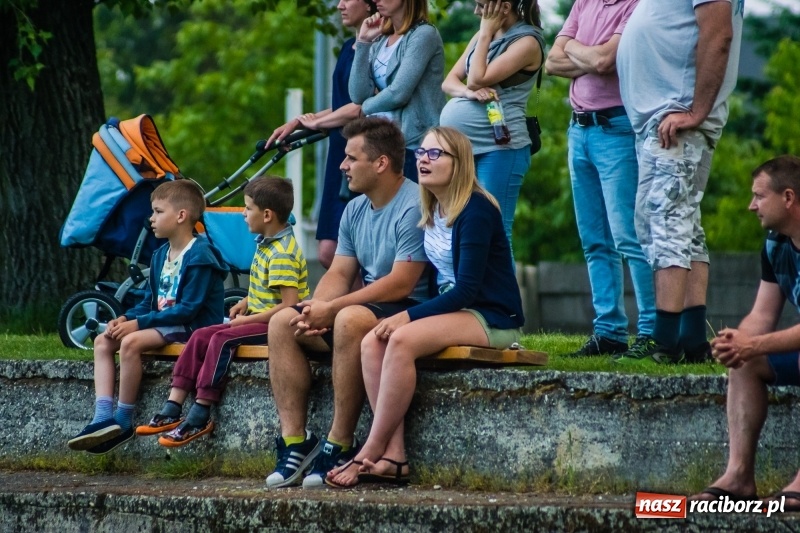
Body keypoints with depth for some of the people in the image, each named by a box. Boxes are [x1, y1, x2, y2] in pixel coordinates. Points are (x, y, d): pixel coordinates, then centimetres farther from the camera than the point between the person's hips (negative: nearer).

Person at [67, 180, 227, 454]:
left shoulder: (199, 257, -16)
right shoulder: (160, 256, 13)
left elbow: (188, 310, -22)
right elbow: (149, 302, 16)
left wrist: (139, 323, -23)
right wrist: (127, 318, -5)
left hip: (193, 329, -10)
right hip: (163, 323, 10)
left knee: (131, 342, -29)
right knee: (103, 341, -2)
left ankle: (123, 421, -20)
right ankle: (103, 416, -14)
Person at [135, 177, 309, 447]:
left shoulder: (282, 253, -20)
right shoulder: (267, 243, 12)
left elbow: (289, 305, -26)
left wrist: (248, 319, -20)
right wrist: (247, 301, 9)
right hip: (259, 318, 11)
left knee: (222, 339, -27)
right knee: (200, 336, 0)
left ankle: (200, 415, -24)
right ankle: (172, 410, -6)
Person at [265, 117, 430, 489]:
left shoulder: (414, 207, -17)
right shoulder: (355, 210, 12)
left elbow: (400, 283, -23)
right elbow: (339, 274, 10)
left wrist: (330, 309, -21)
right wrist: (314, 311, -12)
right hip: (367, 308, 9)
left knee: (351, 319, -38)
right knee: (282, 323, -4)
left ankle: (340, 445, -30)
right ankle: (294, 441, -11)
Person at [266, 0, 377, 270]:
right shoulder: (349, 47, 17)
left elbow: (361, 107, -16)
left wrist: (315, 122, -1)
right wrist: (298, 122, 11)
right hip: (340, 154, 9)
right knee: (328, 254, 4)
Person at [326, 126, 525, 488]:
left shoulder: (475, 211, -14)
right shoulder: (432, 213, 11)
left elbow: (467, 289, -18)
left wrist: (406, 317, -19)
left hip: (493, 319, -8)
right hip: (452, 309, 8)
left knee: (402, 340, -29)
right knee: (371, 343, -15)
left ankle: (370, 454, -23)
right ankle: (394, 456, -23)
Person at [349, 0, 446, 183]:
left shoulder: (424, 34, -8)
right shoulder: (379, 41, 13)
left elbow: (399, 93, -15)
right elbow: (359, 95, 4)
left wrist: (367, 107, 3)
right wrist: (363, 42, 2)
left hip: (416, 145, -7)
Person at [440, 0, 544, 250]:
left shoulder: (527, 41, -8)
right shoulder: (483, 36, 16)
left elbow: (477, 79, -16)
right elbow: (449, 81, 12)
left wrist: (486, 33, -7)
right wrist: (469, 92, -10)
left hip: (499, 147, -8)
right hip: (458, 145, 8)